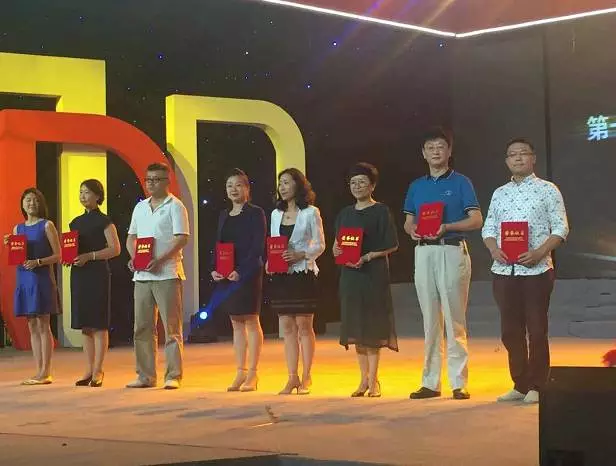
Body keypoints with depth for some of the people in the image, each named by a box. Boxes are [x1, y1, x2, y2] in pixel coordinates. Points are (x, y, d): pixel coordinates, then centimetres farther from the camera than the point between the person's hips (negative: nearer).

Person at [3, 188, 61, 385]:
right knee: (32, 327, 7)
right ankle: (39, 372, 10)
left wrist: (38, 262, -19)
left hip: (41, 279, -6)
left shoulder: (47, 225, -1)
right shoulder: (17, 228, 15)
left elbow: (58, 255, -5)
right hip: (23, 280, 6)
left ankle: (45, 373, -3)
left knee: (43, 326, -5)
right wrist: (9, 246, -1)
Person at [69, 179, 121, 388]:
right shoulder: (76, 222, 15)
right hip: (78, 274, 7)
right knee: (84, 325, 8)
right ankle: (89, 370, 13)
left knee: (99, 324, -3)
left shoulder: (104, 221, -4)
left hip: (98, 274, -7)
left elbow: (115, 249, -10)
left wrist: (89, 256, -19)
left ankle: (98, 371, 0)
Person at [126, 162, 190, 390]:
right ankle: (146, 376, 14)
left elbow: (182, 238, -11)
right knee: (142, 327, 7)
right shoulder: (140, 207, 17)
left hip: (167, 274, -6)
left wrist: (160, 260, -20)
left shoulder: (175, 206, -2)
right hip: (142, 275, 7)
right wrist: (133, 257, 1)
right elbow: (131, 237, 21)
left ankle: (173, 376, 0)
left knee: (171, 328, -3)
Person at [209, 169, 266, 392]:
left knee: (251, 322, -1)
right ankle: (240, 372, 14)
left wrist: (241, 271, -20)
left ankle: (252, 374, 3)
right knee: (236, 323, 9)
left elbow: (258, 247, -12)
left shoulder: (255, 213, -5)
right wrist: (214, 269, -2)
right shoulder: (224, 215, 15)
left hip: (248, 274, -6)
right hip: (226, 276, 6)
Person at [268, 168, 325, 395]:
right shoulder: (276, 214, 14)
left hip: (302, 273, -5)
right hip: (280, 275, 5)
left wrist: (299, 255, -17)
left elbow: (319, 245, -2)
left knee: (304, 325, 0)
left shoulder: (310, 213, -1)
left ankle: (306, 377, 6)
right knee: (287, 327, 5)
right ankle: (292, 378, 9)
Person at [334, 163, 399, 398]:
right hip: (349, 274, 6)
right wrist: (337, 250, -5)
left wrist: (368, 257, -18)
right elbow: (337, 245, 17)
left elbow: (392, 245, -7)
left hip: (374, 274, -5)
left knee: (372, 328, -5)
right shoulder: (345, 214, 13)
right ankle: (364, 379, 14)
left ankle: (373, 380, 0)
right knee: (355, 328, 7)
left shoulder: (380, 211, -3)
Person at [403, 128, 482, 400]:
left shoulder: (461, 182, 3)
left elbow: (476, 220, -4)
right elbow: (408, 222, 19)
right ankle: (430, 382, 10)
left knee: (454, 320, -5)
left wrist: (445, 227, -17)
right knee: (430, 320, 6)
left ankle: (459, 383, -2)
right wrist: (412, 230, -4)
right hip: (423, 252, 4)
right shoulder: (416, 186, 16)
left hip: (452, 250, -4)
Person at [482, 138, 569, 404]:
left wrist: (539, 253, -18)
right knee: (511, 330, 7)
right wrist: (494, 250, -7)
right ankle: (520, 385, 18)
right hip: (503, 270, 4)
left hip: (536, 270, -4)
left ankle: (536, 387, 7)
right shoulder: (499, 193, 15)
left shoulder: (547, 190, 2)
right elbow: (488, 228, 14)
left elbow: (561, 229, -4)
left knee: (537, 330, -2)